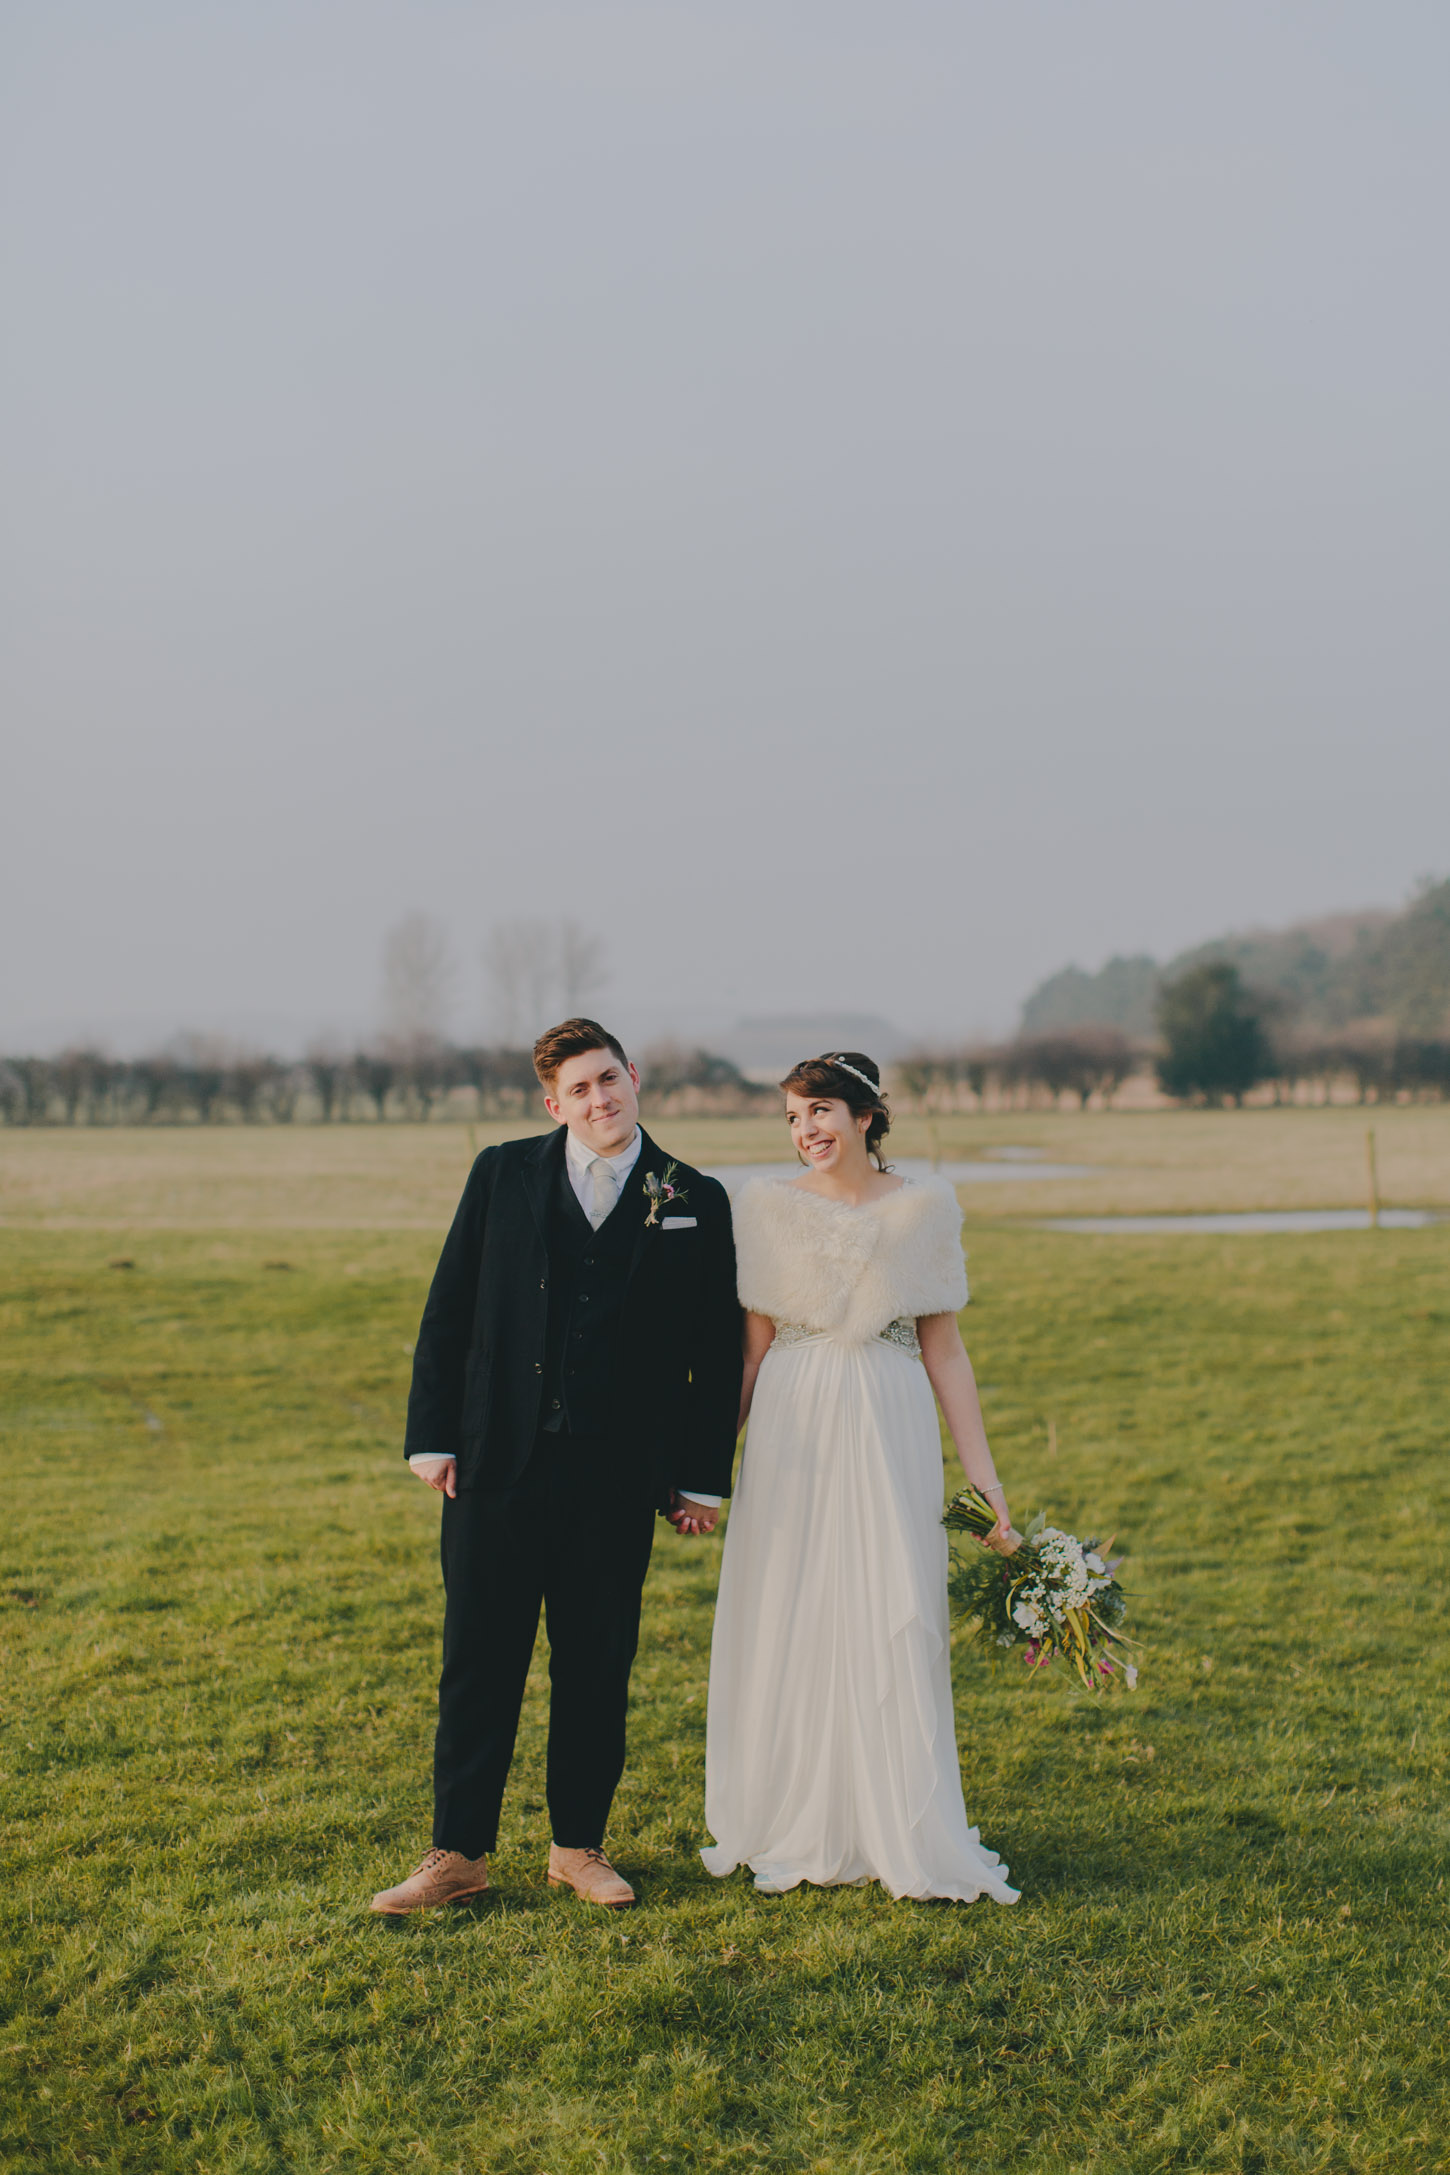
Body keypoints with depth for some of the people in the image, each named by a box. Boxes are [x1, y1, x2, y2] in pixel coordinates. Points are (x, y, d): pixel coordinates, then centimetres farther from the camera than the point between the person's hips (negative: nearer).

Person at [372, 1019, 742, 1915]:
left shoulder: (694, 1202, 3)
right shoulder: (503, 1175, 4)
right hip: (499, 1464, 0)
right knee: (479, 1662, 4)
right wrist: (432, 1435, -1)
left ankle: (580, 1845, 23)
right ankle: (459, 1851, 13)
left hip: (619, 1476, 0)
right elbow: (449, 1309, 5)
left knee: (598, 1668, 9)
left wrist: (704, 1477, 3)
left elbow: (718, 1352, 6)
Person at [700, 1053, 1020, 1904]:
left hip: (891, 1432, -1)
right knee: (787, 1629, 4)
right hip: (792, 1431, 1)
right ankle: (798, 1832, 17)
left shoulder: (925, 1208, 3)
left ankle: (907, 1838, 10)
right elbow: (754, 1346, 6)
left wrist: (986, 1480, 2)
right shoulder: (769, 1206, 4)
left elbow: (944, 1351, 5)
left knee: (896, 1626, -1)